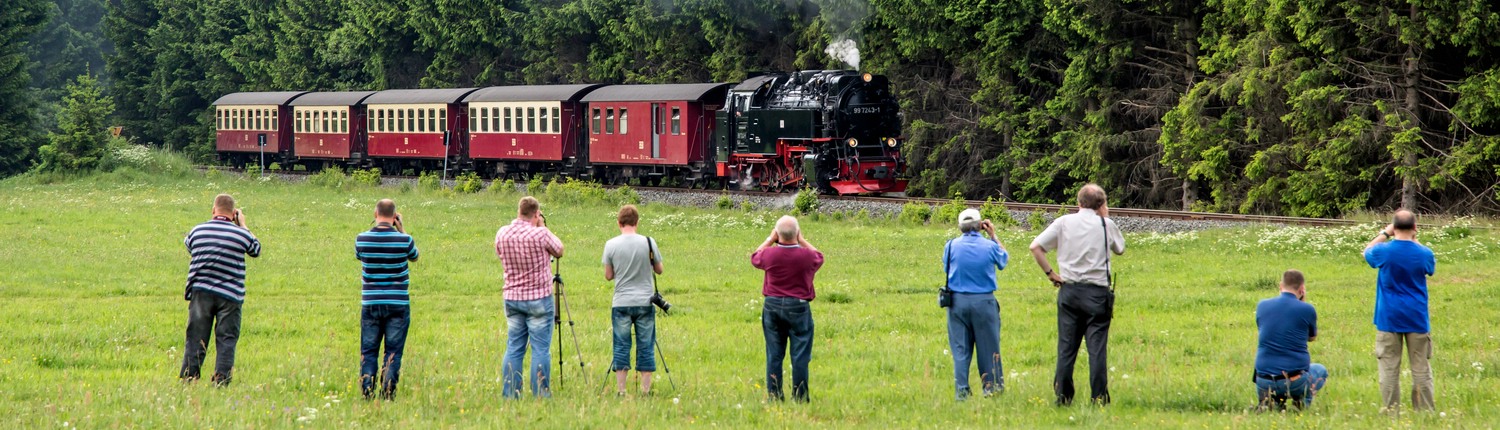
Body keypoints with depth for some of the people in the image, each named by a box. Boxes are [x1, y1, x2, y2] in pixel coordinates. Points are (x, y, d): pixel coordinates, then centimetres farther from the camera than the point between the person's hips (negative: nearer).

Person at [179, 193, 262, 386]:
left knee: (195, 340, 6)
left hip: (200, 292, 2)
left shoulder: (198, 231, 2)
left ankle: (187, 379, 4)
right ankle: (221, 381, -2)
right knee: (226, 341, 3)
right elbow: (256, 250, 16)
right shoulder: (241, 234, -3)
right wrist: (243, 225, 25)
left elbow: (188, 245, 24)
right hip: (230, 295, -2)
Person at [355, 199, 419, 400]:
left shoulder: (361, 239, -6)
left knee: (368, 352, 8)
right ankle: (388, 394, -1)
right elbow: (414, 256, 12)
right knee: (393, 352, 4)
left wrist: (377, 227, 17)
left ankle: (367, 392, 3)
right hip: (397, 305, -1)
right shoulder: (404, 240, -9)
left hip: (370, 303, 1)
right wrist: (401, 229, 11)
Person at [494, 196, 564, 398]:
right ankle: (541, 396, -2)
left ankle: (509, 396, 6)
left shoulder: (502, 234, -1)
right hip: (539, 298, -5)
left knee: (513, 349, 8)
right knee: (540, 349, -1)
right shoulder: (540, 234, -16)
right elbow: (559, 251, 2)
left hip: (512, 298, 5)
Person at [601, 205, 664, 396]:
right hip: (645, 302, 0)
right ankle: (646, 389, 5)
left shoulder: (611, 245, -4)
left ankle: (620, 389, 2)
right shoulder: (648, 243, -4)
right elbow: (659, 270, 7)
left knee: (621, 346, 4)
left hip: (621, 304, 0)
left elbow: (608, 276, 3)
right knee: (645, 347, 5)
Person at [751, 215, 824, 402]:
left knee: (774, 355, 9)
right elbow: (819, 257, 13)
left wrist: (770, 240, 19)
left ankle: (774, 396, 11)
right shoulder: (807, 256, -13)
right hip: (798, 308, -2)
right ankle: (799, 397, 4)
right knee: (800, 355, 3)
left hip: (773, 305, 2)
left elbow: (754, 258, 15)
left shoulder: (769, 254, -10)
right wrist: (802, 241, 14)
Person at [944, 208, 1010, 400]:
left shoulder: (951, 246, -5)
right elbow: (1004, 259, 14)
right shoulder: (989, 246, -6)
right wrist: (993, 236, 20)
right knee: (988, 346, 10)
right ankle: (991, 386, 16)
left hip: (957, 301, 1)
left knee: (960, 349, 6)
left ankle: (961, 390, 4)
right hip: (983, 301, -1)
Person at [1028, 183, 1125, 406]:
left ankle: (1063, 395, 7)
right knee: (1097, 346, 0)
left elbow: (1036, 247, -4)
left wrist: (1050, 273, 3)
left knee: (1066, 346, 6)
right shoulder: (1106, 225, 1)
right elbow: (1120, 248, 20)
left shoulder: (1064, 223, 3)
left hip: (1069, 290, 2)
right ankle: (1099, 396, -2)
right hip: (1097, 292, -2)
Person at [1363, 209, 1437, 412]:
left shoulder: (1383, 251, -10)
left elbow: (1367, 252, 13)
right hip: (1417, 319, 1)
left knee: (1389, 368, 3)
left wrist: (1384, 234, 18)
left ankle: (1391, 411, 1)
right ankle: (1425, 411, 8)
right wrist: (1415, 240, 17)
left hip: (1389, 319, -1)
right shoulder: (1424, 254, -7)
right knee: (1421, 368, 7)